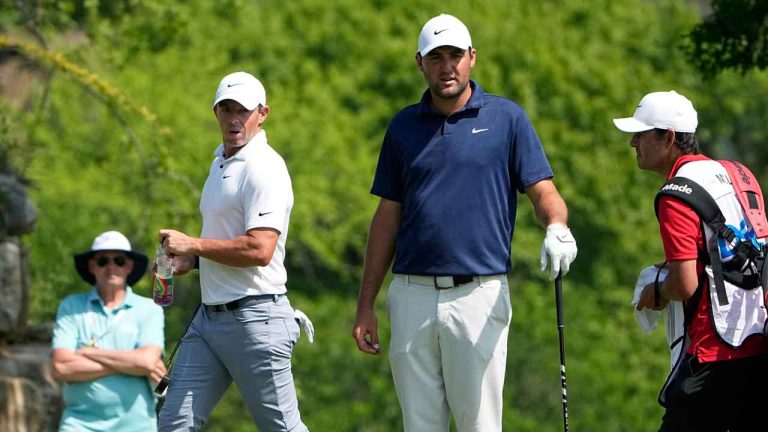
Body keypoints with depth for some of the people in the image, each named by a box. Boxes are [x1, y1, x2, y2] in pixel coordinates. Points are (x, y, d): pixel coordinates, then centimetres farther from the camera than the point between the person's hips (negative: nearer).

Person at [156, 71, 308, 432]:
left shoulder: (264, 169, -14)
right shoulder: (220, 163, 17)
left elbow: (260, 250, -24)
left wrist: (194, 244, -14)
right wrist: (189, 259, 11)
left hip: (255, 318, -9)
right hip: (210, 317, 9)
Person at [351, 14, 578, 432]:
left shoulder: (507, 118, 3)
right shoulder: (403, 126, 12)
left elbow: (544, 193, -2)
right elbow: (387, 218, 14)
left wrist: (557, 226, -26)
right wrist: (365, 305, 11)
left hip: (479, 295, -3)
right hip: (412, 298, 3)